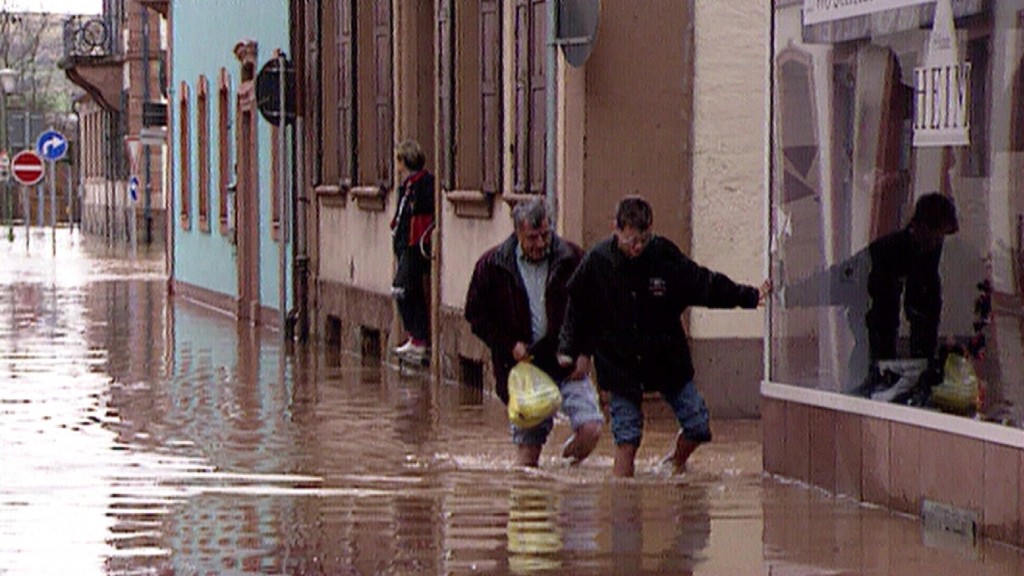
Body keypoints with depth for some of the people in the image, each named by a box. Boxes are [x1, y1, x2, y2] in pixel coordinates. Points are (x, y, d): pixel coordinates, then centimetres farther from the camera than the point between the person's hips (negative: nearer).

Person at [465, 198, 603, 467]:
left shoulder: (572, 259, -2)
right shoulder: (492, 265, -1)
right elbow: (476, 314, 5)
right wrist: (510, 345, -6)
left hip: (567, 365, 0)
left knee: (590, 429, -14)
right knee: (527, 444, 1)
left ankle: (568, 461, 16)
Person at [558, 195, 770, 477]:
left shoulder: (665, 255, -8)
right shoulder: (596, 262, -9)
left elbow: (706, 285, 1)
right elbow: (577, 310, 4)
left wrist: (750, 297, 0)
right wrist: (571, 351, 3)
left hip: (668, 358, 2)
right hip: (620, 365, -2)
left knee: (698, 427, 1)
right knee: (626, 438, -2)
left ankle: (676, 464, 29)